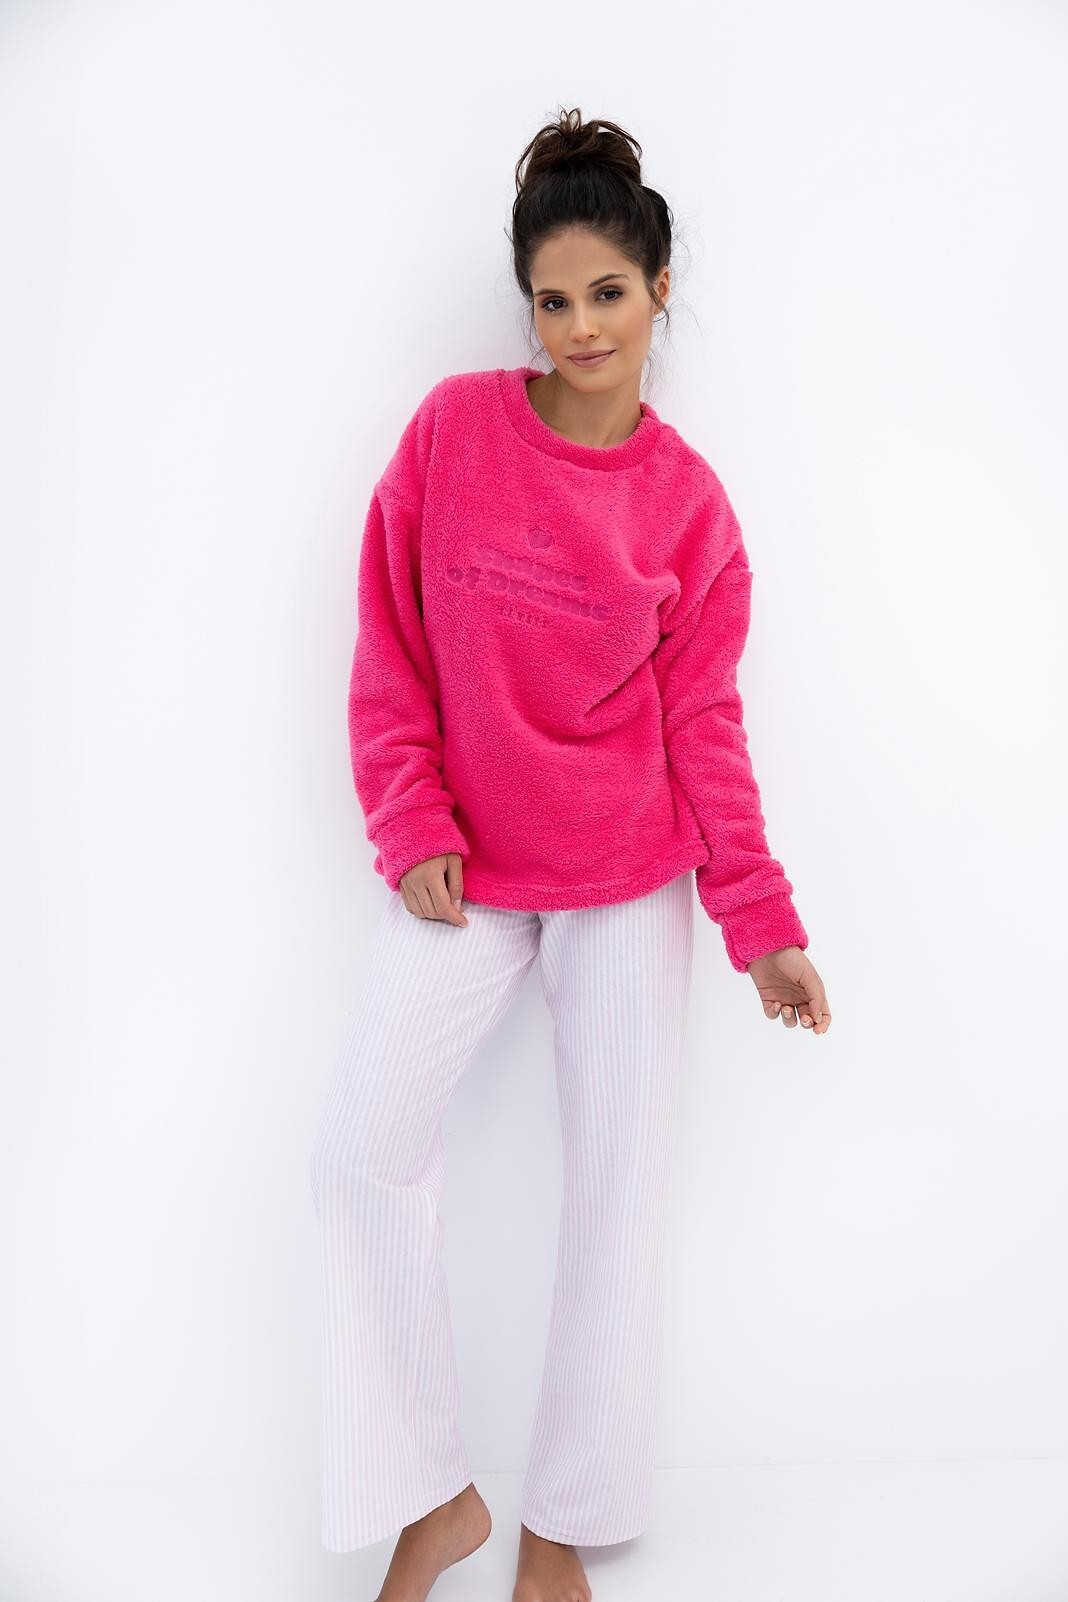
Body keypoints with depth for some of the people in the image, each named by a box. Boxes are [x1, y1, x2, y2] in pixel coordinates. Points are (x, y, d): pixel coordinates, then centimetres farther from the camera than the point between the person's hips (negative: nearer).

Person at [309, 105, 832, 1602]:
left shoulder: (690, 504, -4)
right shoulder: (453, 427, -4)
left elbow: (702, 722, -1)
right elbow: (391, 648, 0)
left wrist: (763, 928, -4)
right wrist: (412, 831, -8)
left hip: (631, 880, 0)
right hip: (466, 871, 1)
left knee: (617, 1184, 4)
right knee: (365, 1143, -10)